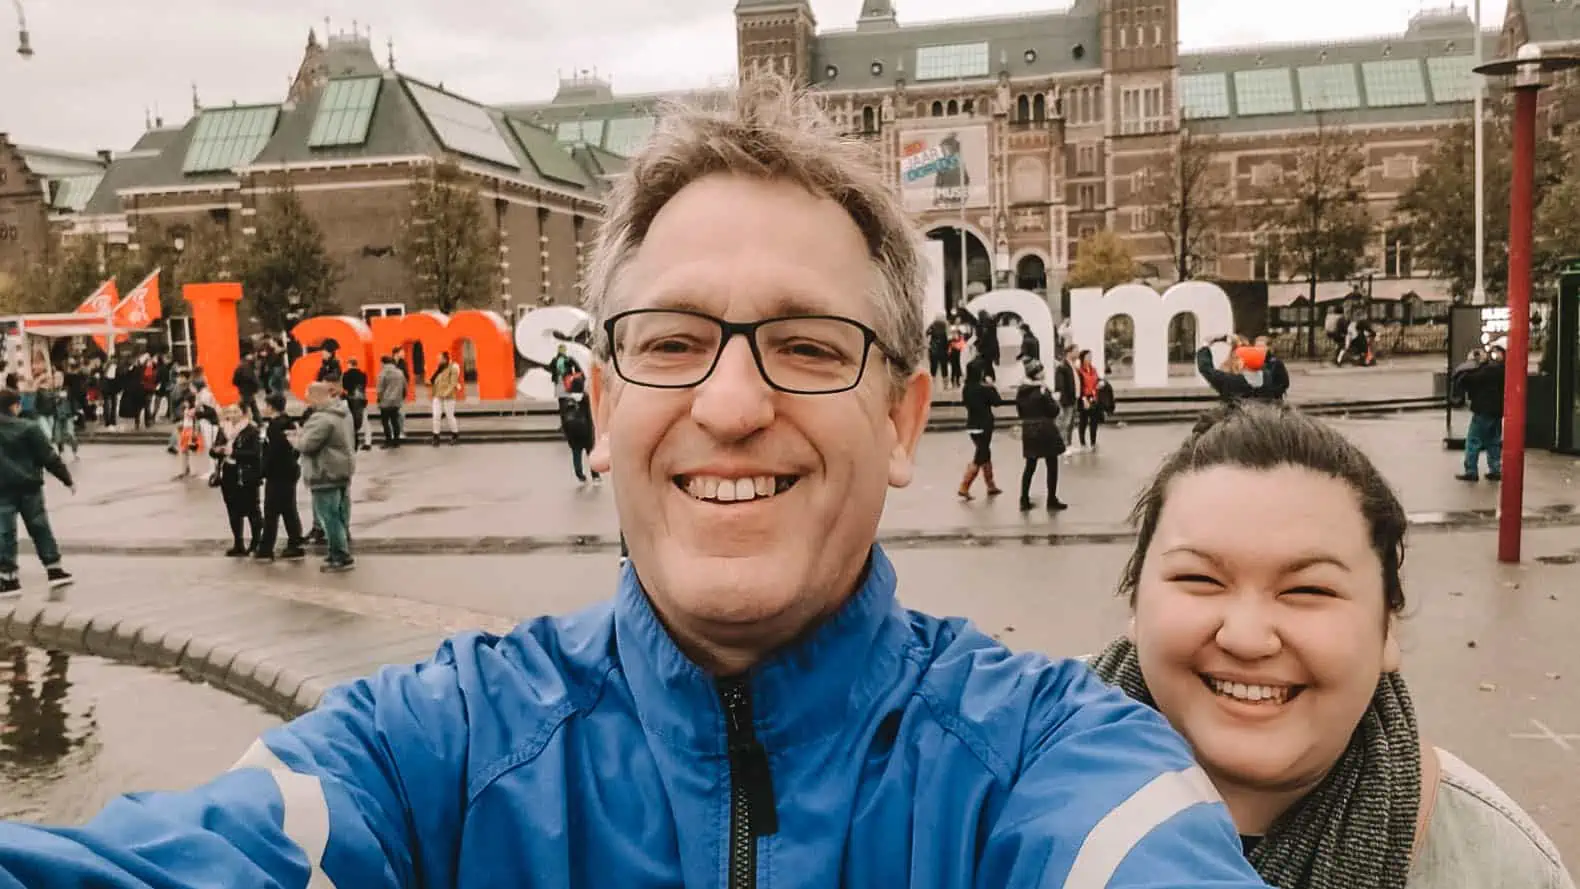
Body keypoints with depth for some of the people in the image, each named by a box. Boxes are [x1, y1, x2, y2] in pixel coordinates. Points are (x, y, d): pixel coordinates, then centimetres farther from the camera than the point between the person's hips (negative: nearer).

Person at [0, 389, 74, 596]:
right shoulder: (28, 428, -9)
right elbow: (49, 458, -9)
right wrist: (67, 479, -1)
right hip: (29, 486, -1)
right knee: (40, 528, 10)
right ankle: (54, 569, 15)